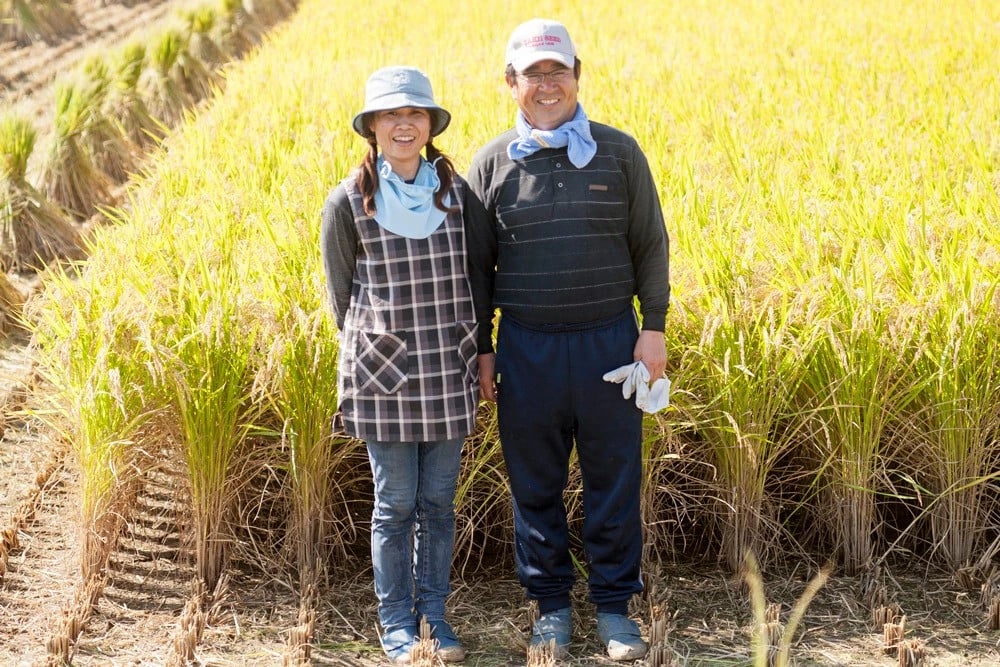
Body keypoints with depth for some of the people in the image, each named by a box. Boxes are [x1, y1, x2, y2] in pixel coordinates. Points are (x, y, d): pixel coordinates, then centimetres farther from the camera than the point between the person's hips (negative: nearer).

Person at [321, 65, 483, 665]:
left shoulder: (458, 193, 3)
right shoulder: (349, 202, -4)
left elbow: (473, 281, 10)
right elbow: (341, 293, 4)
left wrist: (476, 358, 7)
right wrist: (370, 353, 4)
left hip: (450, 377, 2)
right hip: (383, 378, -2)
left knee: (439, 501, 10)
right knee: (396, 504, 5)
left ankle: (435, 611, 24)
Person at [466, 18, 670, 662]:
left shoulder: (619, 152, 2)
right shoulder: (492, 162, 3)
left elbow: (650, 246, 5)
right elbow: (476, 264, 8)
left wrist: (654, 329, -1)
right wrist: (481, 349, 5)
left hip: (609, 341, 0)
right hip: (526, 346, 1)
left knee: (614, 481, 5)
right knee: (536, 484, 8)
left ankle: (615, 603, 18)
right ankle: (552, 603, 22)